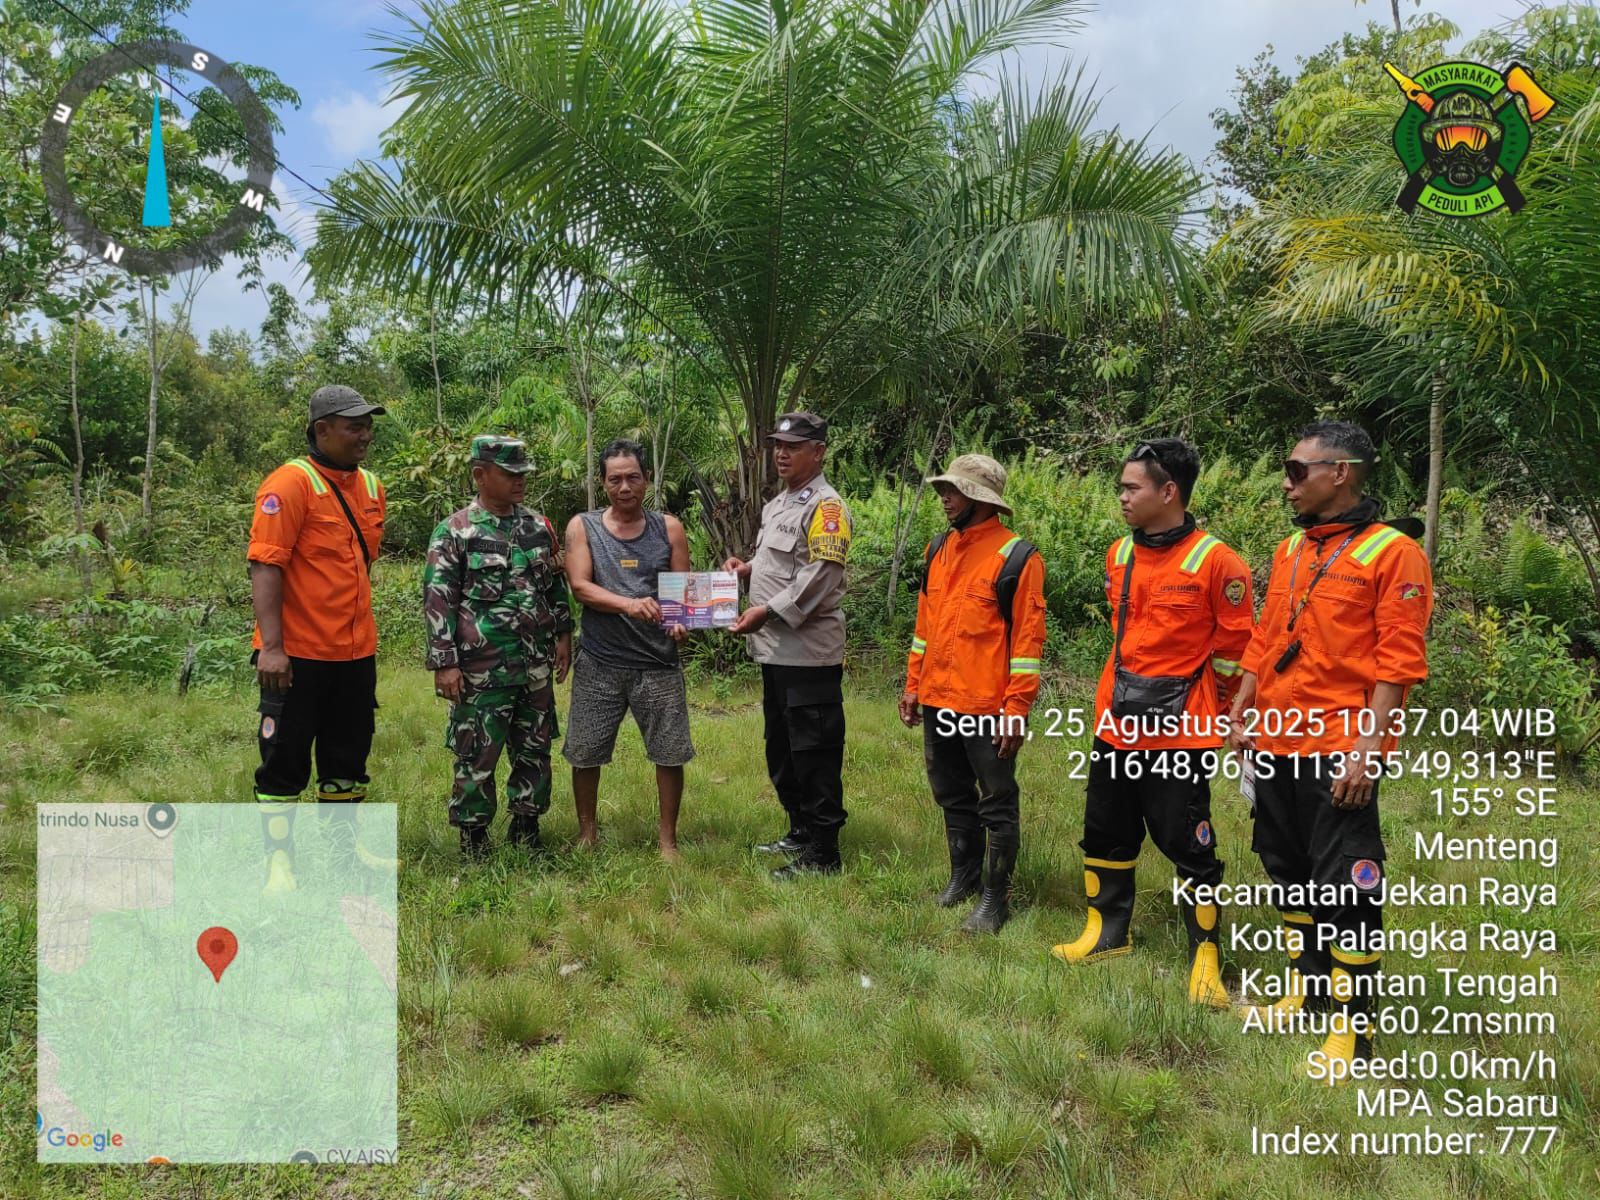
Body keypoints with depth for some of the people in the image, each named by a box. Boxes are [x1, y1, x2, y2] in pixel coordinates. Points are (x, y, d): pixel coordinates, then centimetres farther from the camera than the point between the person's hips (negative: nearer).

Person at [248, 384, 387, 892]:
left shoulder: (371, 486, 10)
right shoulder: (290, 484, -13)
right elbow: (265, 566, -18)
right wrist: (271, 646, -24)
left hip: (356, 653, 7)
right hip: (298, 655, -7)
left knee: (349, 755, 17)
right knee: (284, 761, 4)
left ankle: (346, 847, 32)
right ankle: (279, 862, 17)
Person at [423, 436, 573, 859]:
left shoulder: (539, 526, 8)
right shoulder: (453, 532, -7)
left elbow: (557, 585, 17)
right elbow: (437, 601, -9)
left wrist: (563, 634, 11)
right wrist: (444, 663, -13)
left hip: (537, 665, 5)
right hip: (482, 668, -5)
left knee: (535, 749, 12)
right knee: (477, 754, 3)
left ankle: (526, 824, 28)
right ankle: (473, 836, 18)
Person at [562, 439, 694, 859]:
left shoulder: (669, 528, 5)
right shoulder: (582, 527, 2)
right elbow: (580, 586, -9)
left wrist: (682, 623, -16)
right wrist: (629, 604, -25)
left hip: (659, 662, 0)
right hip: (599, 664, 0)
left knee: (670, 753, 3)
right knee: (585, 753, 8)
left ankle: (667, 837, 20)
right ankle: (587, 833, 30)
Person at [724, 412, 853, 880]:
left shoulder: (826, 506, -12)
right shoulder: (777, 505, 18)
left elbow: (819, 576, -21)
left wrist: (767, 612, -24)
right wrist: (748, 568, 9)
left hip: (808, 650, -10)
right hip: (775, 648, 10)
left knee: (814, 753, -4)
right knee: (781, 748, 19)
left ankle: (822, 852, 5)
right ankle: (800, 831, 33)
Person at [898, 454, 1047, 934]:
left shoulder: (1016, 557, -11)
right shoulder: (938, 549, 11)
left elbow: (1028, 638, -13)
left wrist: (1017, 709, -16)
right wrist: (913, 686, 14)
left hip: (987, 708, -7)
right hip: (937, 702, 7)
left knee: (997, 805, 6)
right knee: (953, 797, 19)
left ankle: (996, 896, 18)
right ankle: (964, 875, 35)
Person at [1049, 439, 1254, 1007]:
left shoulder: (1215, 561, -13)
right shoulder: (1119, 554, 7)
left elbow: (1234, 646, -6)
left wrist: (1193, 705, 1)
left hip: (1178, 732, -7)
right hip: (1115, 724, 7)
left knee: (1188, 845, 1)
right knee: (1105, 833, 16)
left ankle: (1205, 955, 17)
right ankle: (1106, 933, 33)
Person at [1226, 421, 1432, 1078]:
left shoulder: (1393, 553, -8)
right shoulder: (1290, 551, 13)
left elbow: (1398, 662, -13)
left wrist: (1367, 747, -18)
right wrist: (1241, 715, 12)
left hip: (1338, 750, -7)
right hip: (1274, 745, 7)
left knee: (1345, 884, -1)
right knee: (1288, 869, 16)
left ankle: (1353, 1024, 12)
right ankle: (1308, 987, 33)